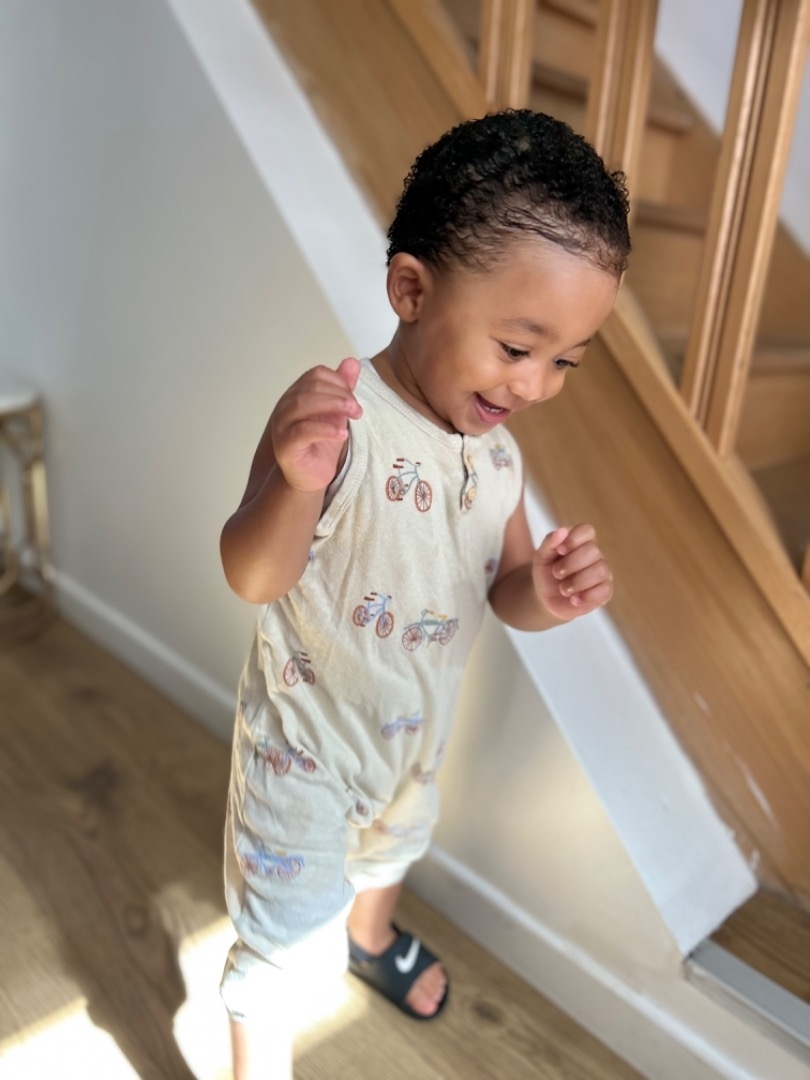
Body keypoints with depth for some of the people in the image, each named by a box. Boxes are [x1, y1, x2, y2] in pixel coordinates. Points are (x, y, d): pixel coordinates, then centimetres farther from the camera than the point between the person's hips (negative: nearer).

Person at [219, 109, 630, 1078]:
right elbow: (252, 578, -35)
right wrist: (295, 484, -55)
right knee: (283, 937, 12)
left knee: (391, 848, 35)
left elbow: (503, 588, -3)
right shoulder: (335, 418, -30)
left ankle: (372, 939, 69)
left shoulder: (498, 452, -10)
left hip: (415, 733, 7)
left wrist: (544, 594, -26)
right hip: (304, 743, -7)